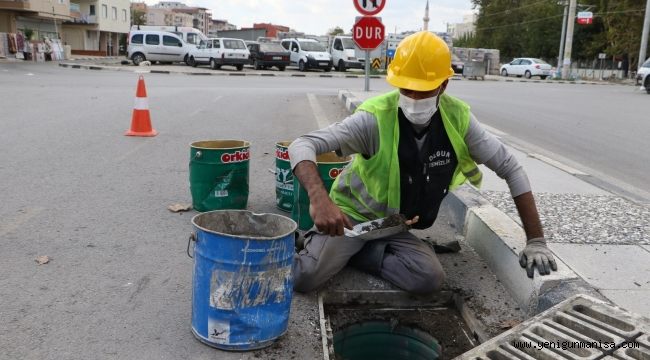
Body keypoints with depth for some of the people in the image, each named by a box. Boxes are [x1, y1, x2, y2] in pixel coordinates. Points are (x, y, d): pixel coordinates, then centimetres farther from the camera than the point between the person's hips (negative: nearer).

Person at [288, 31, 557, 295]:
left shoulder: (457, 118, -14)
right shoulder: (376, 117, -26)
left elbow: (511, 169, -7)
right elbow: (302, 146, -32)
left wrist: (535, 240, -11)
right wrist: (319, 199, -52)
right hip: (351, 216, -3)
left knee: (430, 279, -22)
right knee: (304, 277, -23)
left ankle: (350, 253, -1)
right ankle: (318, 244, 12)